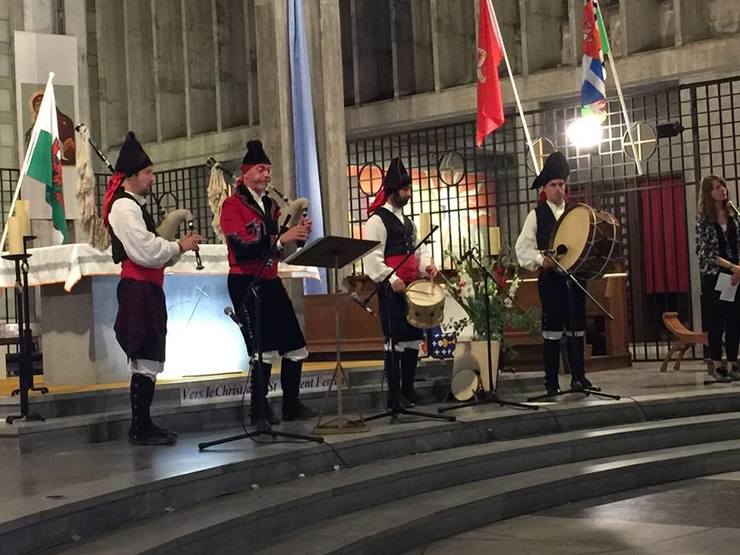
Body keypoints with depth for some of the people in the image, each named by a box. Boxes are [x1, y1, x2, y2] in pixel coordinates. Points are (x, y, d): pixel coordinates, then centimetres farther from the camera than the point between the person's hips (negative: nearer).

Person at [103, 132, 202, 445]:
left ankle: (143, 425, 18)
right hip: (138, 290, -11)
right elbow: (146, 252, -20)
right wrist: (179, 246, -8)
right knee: (145, 362, -8)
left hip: (147, 290, 11)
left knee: (148, 361, 12)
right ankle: (140, 429, -3)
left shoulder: (135, 205, 21)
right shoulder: (124, 207, -11)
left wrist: (179, 248, 7)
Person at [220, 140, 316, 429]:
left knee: (295, 347, 8)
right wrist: (280, 240, -29)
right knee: (265, 350, -12)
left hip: (271, 281, 8)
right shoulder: (232, 205, -8)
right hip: (245, 283, -8)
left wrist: (297, 233, -3)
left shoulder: (271, 205, 15)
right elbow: (241, 249, -20)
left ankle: (292, 405, 19)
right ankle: (260, 412, -1)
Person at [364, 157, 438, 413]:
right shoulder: (377, 220, -8)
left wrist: (427, 265, 5)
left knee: (413, 337, 10)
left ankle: (408, 389, 20)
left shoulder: (407, 221, 19)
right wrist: (391, 279, -22)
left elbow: (418, 249, 25)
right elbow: (372, 257, -15)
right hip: (391, 289, -8)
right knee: (395, 341, -7)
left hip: (412, 287, 8)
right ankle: (394, 394, -1)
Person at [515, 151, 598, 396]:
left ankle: (579, 377, 17)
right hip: (550, 278, -4)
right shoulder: (537, 215, 3)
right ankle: (551, 382, 3)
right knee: (552, 330, -2)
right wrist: (541, 259, -20)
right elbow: (523, 248, -4)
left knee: (577, 328, 8)